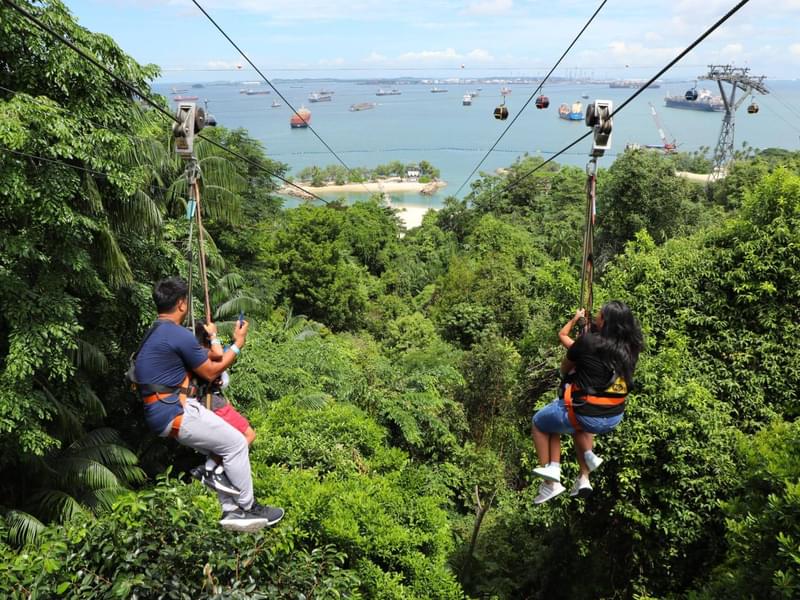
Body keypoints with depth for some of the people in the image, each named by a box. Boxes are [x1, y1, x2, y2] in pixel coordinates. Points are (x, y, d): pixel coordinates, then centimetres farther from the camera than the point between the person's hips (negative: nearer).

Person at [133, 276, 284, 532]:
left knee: (220, 451, 17)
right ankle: (247, 507, 10)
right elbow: (210, 372, -5)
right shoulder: (179, 335, -16)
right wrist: (238, 344, 5)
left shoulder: (153, 334, 15)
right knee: (236, 444, -1)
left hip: (162, 413, 10)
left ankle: (231, 511, 17)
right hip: (176, 413, -10)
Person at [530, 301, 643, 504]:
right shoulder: (630, 347, -3)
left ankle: (550, 482, 21)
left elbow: (564, 370, 1)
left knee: (539, 423, 23)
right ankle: (583, 479, 28)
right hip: (614, 418, 6)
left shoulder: (589, 341, -17)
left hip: (586, 416, -6)